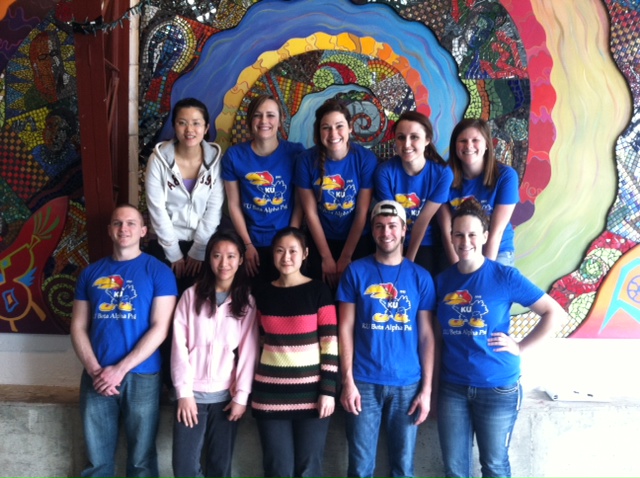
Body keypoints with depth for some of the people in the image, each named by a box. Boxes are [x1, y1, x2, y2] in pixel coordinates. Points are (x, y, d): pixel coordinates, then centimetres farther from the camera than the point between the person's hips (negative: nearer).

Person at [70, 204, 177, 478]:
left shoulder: (158, 271, -1)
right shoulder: (91, 273, 10)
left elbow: (160, 328, -7)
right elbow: (78, 327, 8)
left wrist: (121, 369, -13)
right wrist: (94, 370, -7)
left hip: (142, 377, -3)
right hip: (96, 378, 3)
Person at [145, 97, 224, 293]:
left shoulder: (215, 158, -7)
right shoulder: (159, 159, -10)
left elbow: (214, 208, -6)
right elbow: (157, 209, -10)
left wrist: (198, 251, -9)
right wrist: (174, 253, -10)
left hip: (204, 244, 1)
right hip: (167, 244, -1)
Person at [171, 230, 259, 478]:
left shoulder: (247, 302, 4)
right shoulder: (192, 295, 2)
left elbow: (249, 352, 0)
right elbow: (179, 346, -3)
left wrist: (241, 395, -6)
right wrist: (184, 392, -8)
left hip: (226, 395, 1)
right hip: (193, 393, -1)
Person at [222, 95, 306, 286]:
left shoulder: (295, 152, -6)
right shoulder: (234, 155, -4)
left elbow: (300, 202, -4)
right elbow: (234, 204, -1)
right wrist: (248, 244, -4)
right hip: (254, 242, 1)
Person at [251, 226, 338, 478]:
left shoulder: (318, 291, -4)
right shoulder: (263, 294, 6)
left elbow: (330, 343, -6)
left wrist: (328, 390, -10)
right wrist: (250, 386, 11)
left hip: (311, 393, -2)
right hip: (270, 394, 2)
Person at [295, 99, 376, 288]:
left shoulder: (366, 159, -17)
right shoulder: (307, 160, -14)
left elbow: (362, 213, -13)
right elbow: (310, 212, -9)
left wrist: (345, 257, -11)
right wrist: (326, 257, -8)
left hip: (357, 241, 0)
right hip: (321, 241, 1)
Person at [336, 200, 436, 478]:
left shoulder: (420, 277, 4)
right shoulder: (356, 272, 2)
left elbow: (426, 335, 4)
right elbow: (346, 328, 0)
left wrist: (427, 388, -2)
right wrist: (348, 380, -7)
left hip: (408, 384, 1)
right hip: (364, 382, -1)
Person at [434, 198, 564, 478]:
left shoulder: (505, 276, -8)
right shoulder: (442, 281, 3)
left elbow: (554, 312, -5)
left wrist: (521, 348, -9)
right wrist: (431, 383, 5)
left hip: (498, 388, -3)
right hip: (452, 387, 3)